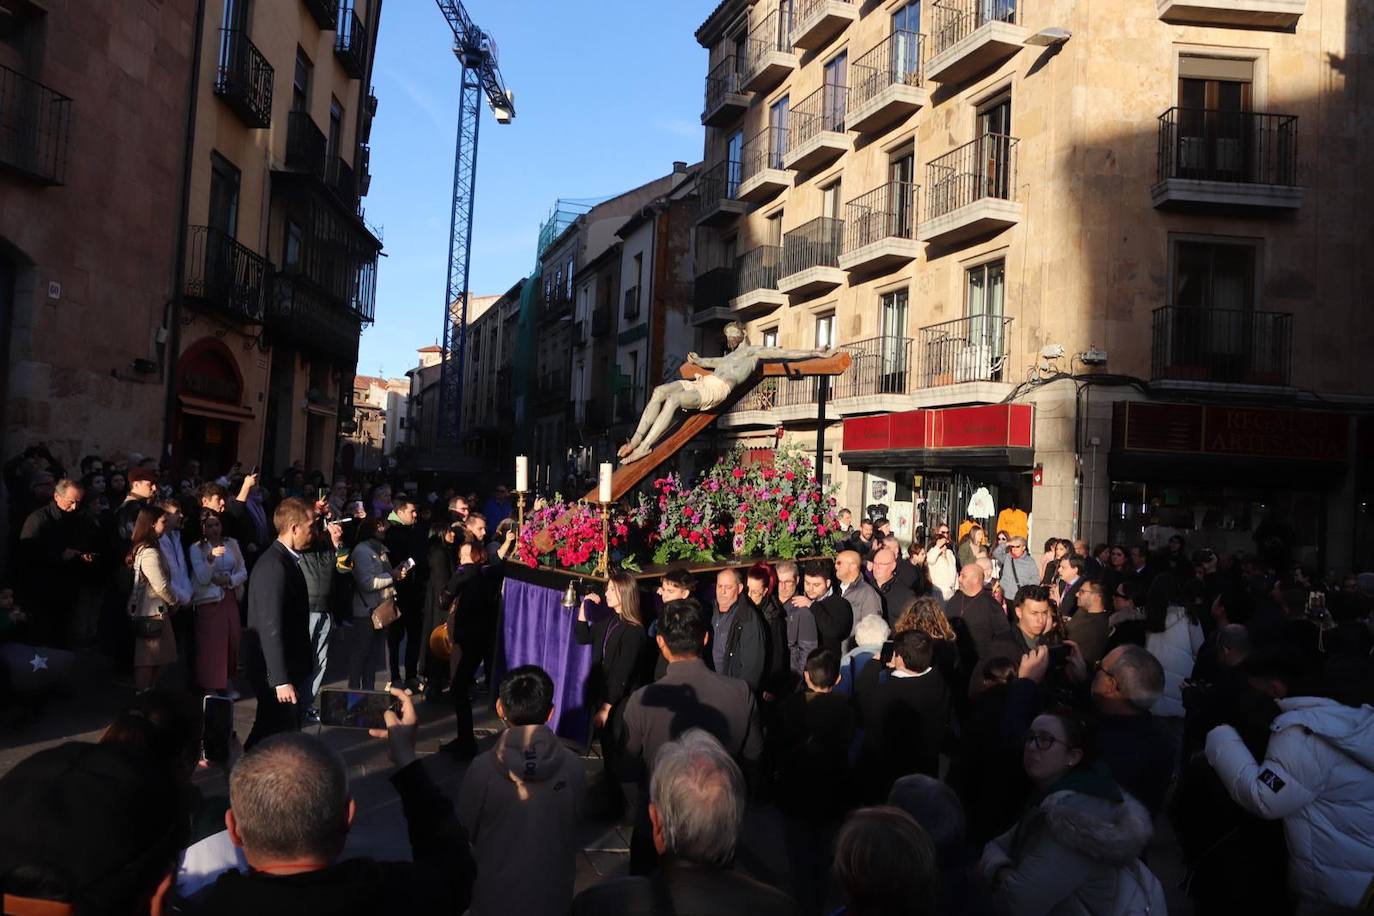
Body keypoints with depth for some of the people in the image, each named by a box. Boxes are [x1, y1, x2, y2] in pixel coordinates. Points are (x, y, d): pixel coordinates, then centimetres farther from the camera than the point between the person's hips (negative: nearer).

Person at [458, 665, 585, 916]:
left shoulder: (482, 768, -23)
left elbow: (464, 830, -6)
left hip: (496, 894, -1)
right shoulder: (573, 767, -20)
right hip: (552, 894, 1)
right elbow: (576, 832, -4)